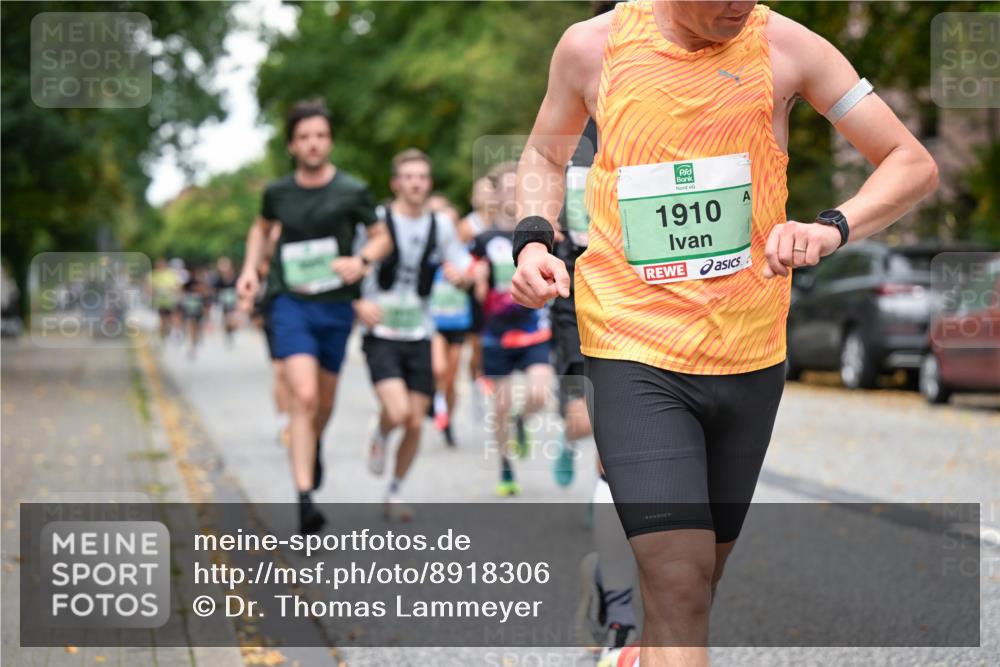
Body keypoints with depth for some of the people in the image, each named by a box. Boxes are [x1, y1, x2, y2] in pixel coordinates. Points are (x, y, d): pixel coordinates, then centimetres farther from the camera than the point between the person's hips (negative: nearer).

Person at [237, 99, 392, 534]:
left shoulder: (352, 192, -3)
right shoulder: (278, 192, 3)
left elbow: (381, 237, 8)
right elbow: (261, 227, 24)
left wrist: (361, 261, -13)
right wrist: (250, 268, 10)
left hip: (336, 305, 1)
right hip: (290, 302, -1)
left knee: (325, 401, 15)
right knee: (304, 396, -18)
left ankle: (314, 445, 52)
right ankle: (305, 498, -20)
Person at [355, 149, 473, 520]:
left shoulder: (441, 225, 6)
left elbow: (462, 267, 15)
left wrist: (459, 273, -9)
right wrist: (359, 302, -19)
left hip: (419, 336, 4)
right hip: (381, 334, -4)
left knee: (416, 423, 3)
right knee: (398, 412, -22)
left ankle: (396, 491, 23)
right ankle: (380, 436, 14)